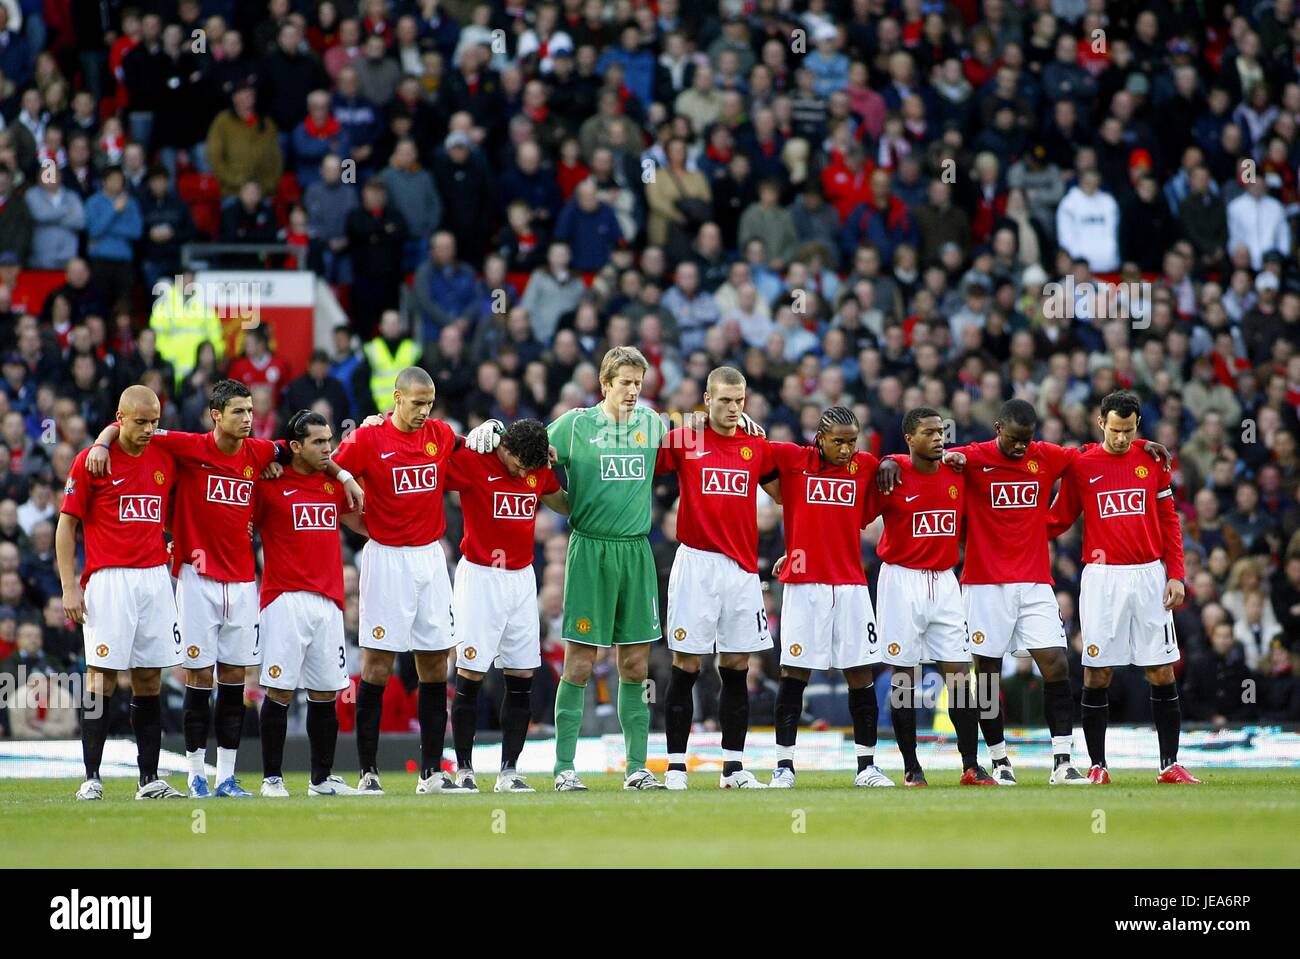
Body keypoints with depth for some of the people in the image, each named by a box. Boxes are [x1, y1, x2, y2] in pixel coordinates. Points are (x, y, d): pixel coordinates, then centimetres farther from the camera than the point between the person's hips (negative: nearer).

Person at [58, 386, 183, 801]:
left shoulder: (165, 459, 10)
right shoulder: (91, 461, -3)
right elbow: (66, 526, -1)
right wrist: (70, 588, -7)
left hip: (155, 576, 4)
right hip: (108, 580, -4)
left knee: (150, 680, 4)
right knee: (102, 678, -7)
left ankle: (150, 778, 7)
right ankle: (92, 778, -5)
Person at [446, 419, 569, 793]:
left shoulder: (540, 467, 6)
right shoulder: (470, 461, -10)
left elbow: (561, 502, 23)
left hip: (522, 578, 5)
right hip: (480, 577, -5)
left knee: (522, 680, 3)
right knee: (470, 678, -4)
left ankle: (509, 772, 8)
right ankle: (464, 771, 4)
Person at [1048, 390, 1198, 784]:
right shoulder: (1080, 465, 2)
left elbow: (1169, 521, 10)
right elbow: (1058, 520, 8)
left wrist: (1175, 575, 3)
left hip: (1149, 575, 1)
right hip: (1102, 578, -1)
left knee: (1162, 673, 0)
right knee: (1096, 674, -2)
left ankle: (1170, 764, 6)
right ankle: (1097, 766, 5)